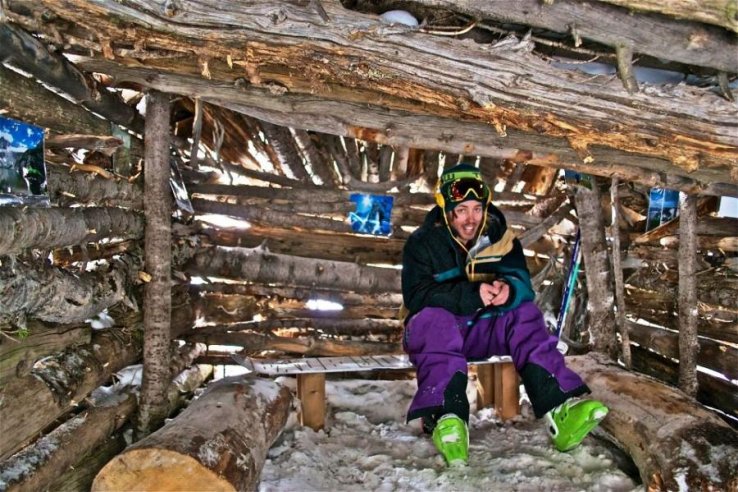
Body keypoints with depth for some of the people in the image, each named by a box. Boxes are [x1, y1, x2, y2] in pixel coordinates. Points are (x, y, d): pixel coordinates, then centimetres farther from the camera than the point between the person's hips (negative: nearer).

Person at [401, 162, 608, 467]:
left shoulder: (499, 236, 2)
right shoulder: (423, 242, -8)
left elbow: (522, 283, -7)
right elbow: (417, 296, -21)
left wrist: (509, 290, -34)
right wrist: (472, 295, -34)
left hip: (483, 330, 3)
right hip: (434, 328, -3)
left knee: (526, 315, -23)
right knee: (435, 318, -37)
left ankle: (560, 409, -37)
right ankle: (447, 418, -54)